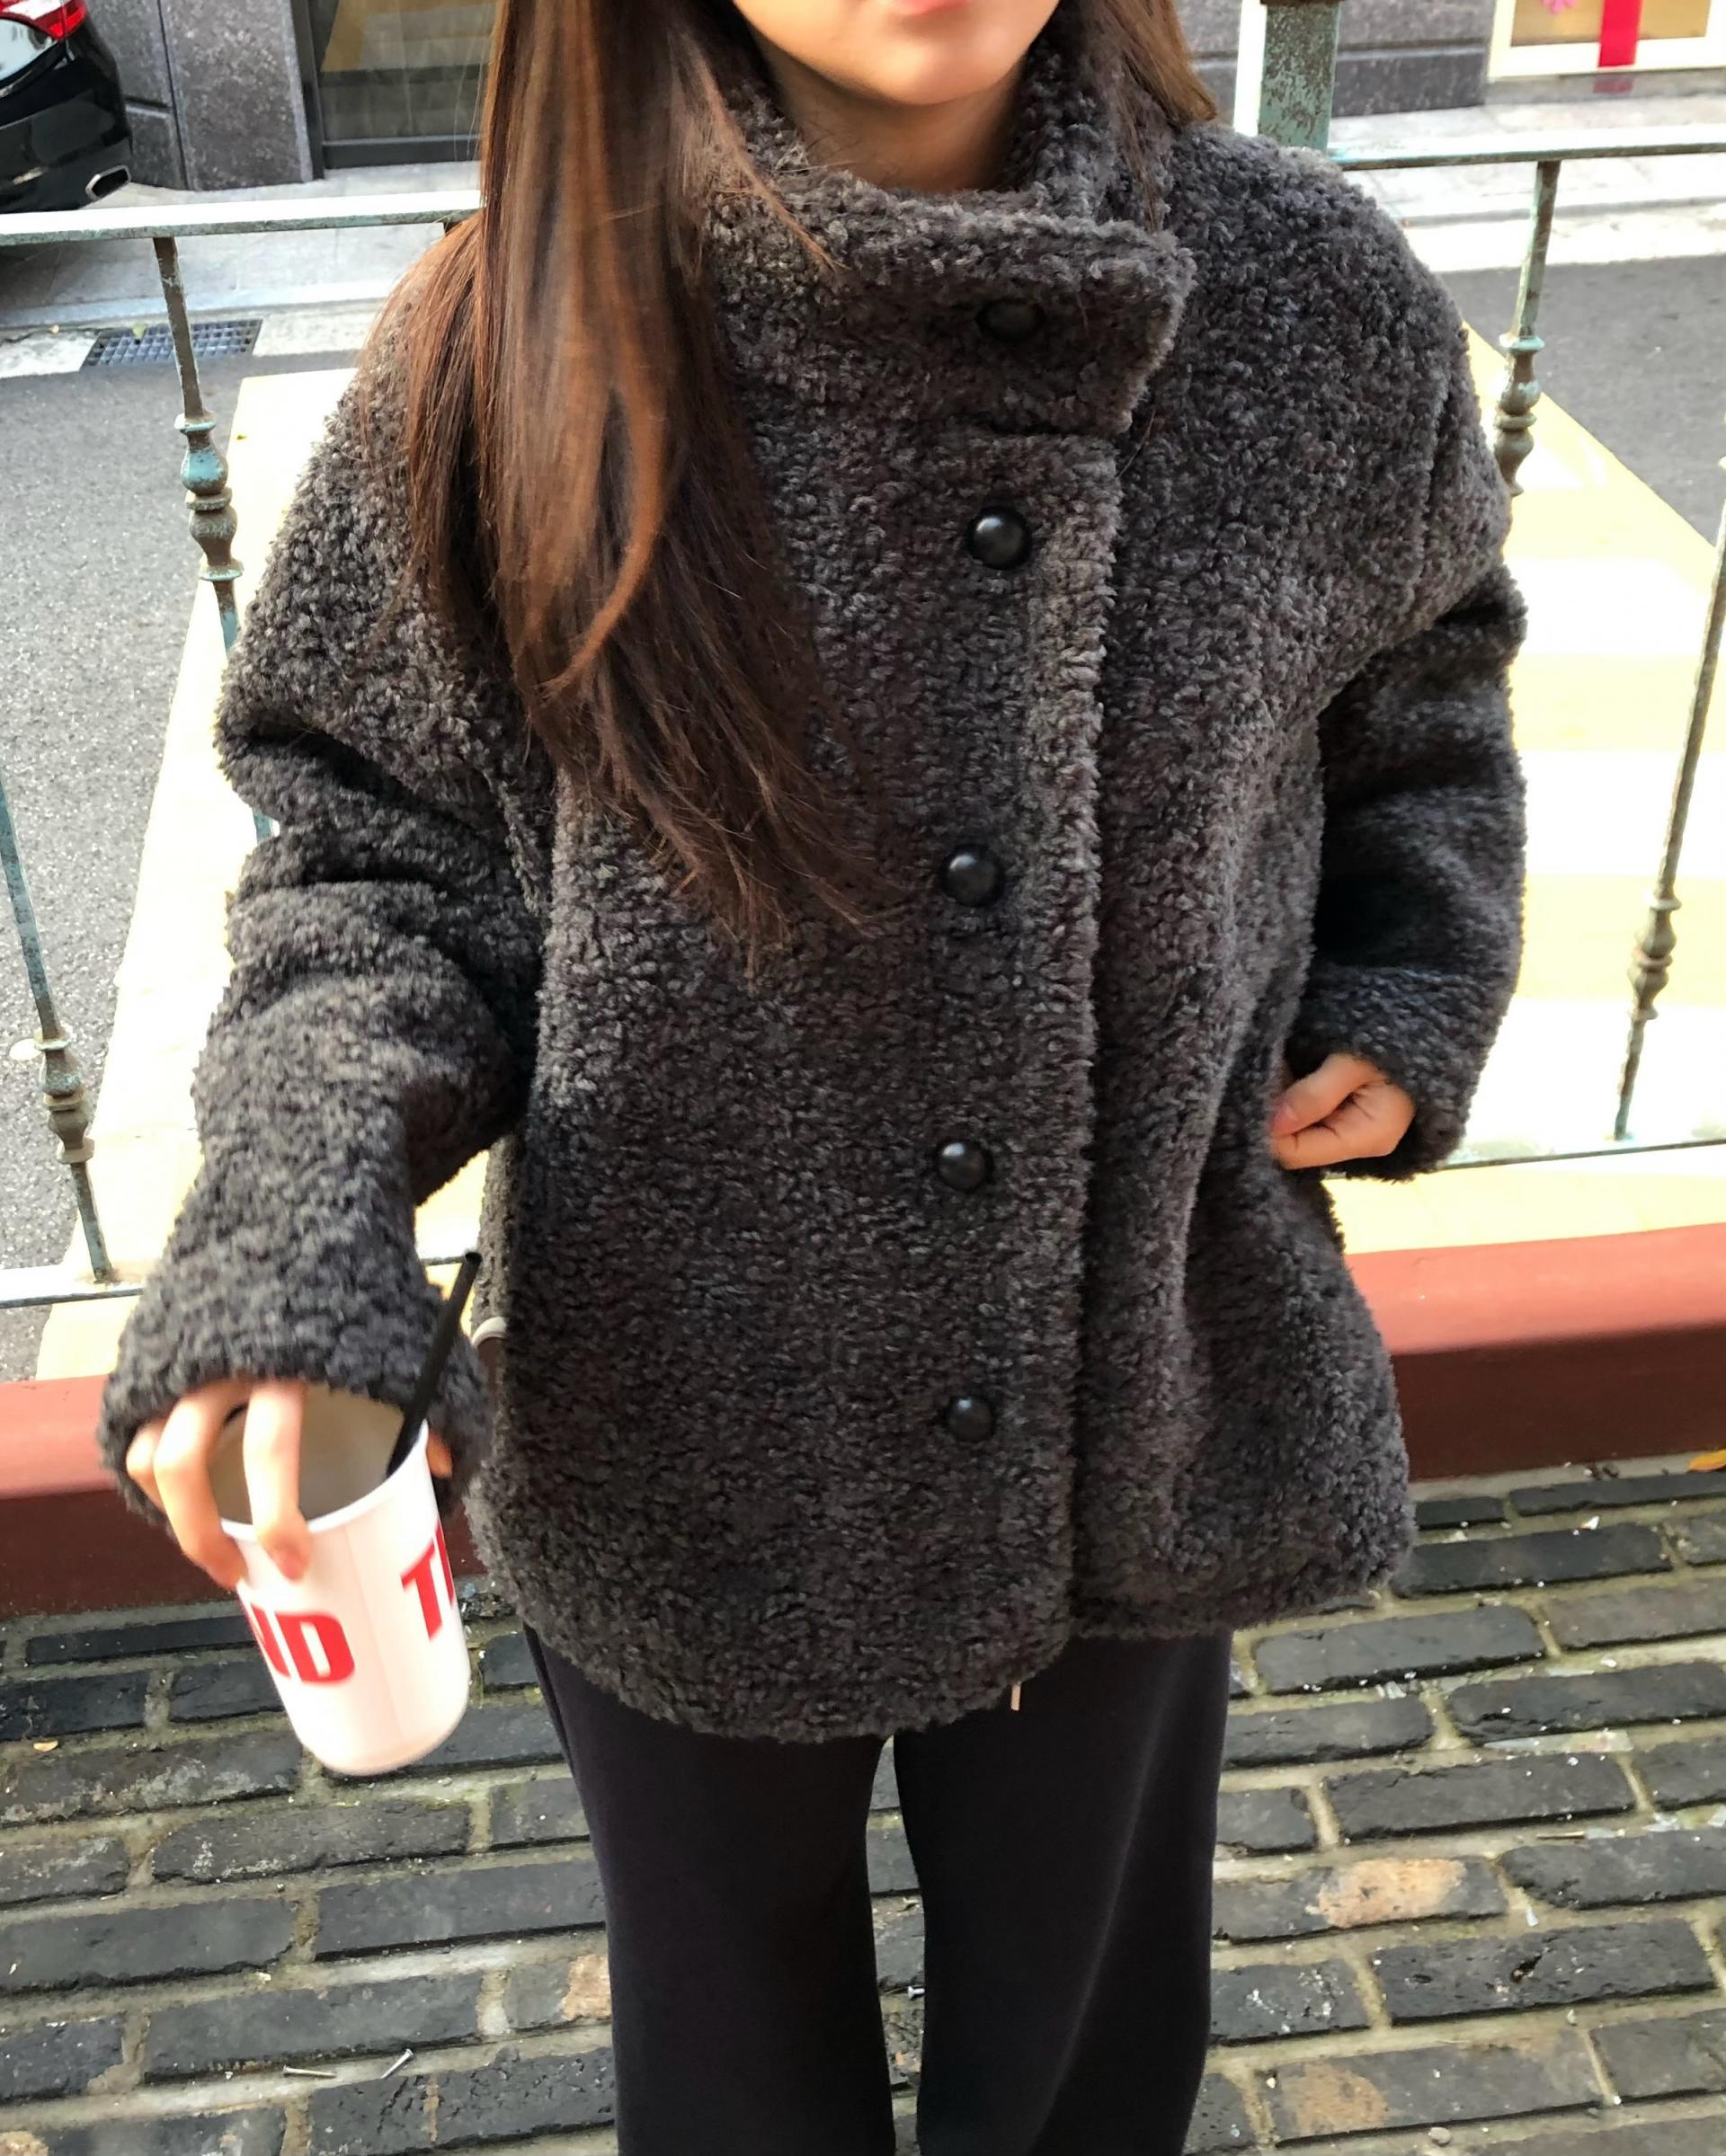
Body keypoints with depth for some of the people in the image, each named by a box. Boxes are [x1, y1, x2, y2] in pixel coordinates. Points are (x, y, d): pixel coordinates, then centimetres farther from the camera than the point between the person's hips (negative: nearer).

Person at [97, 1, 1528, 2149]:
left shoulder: (1316, 302, -10)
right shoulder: (511, 359, -15)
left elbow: (1418, 703, 9)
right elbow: (375, 851, -8)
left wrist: (1405, 1007, -7)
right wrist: (287, 1253, -24)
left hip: (1144, 1437, 2)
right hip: (679, 1461, -1)